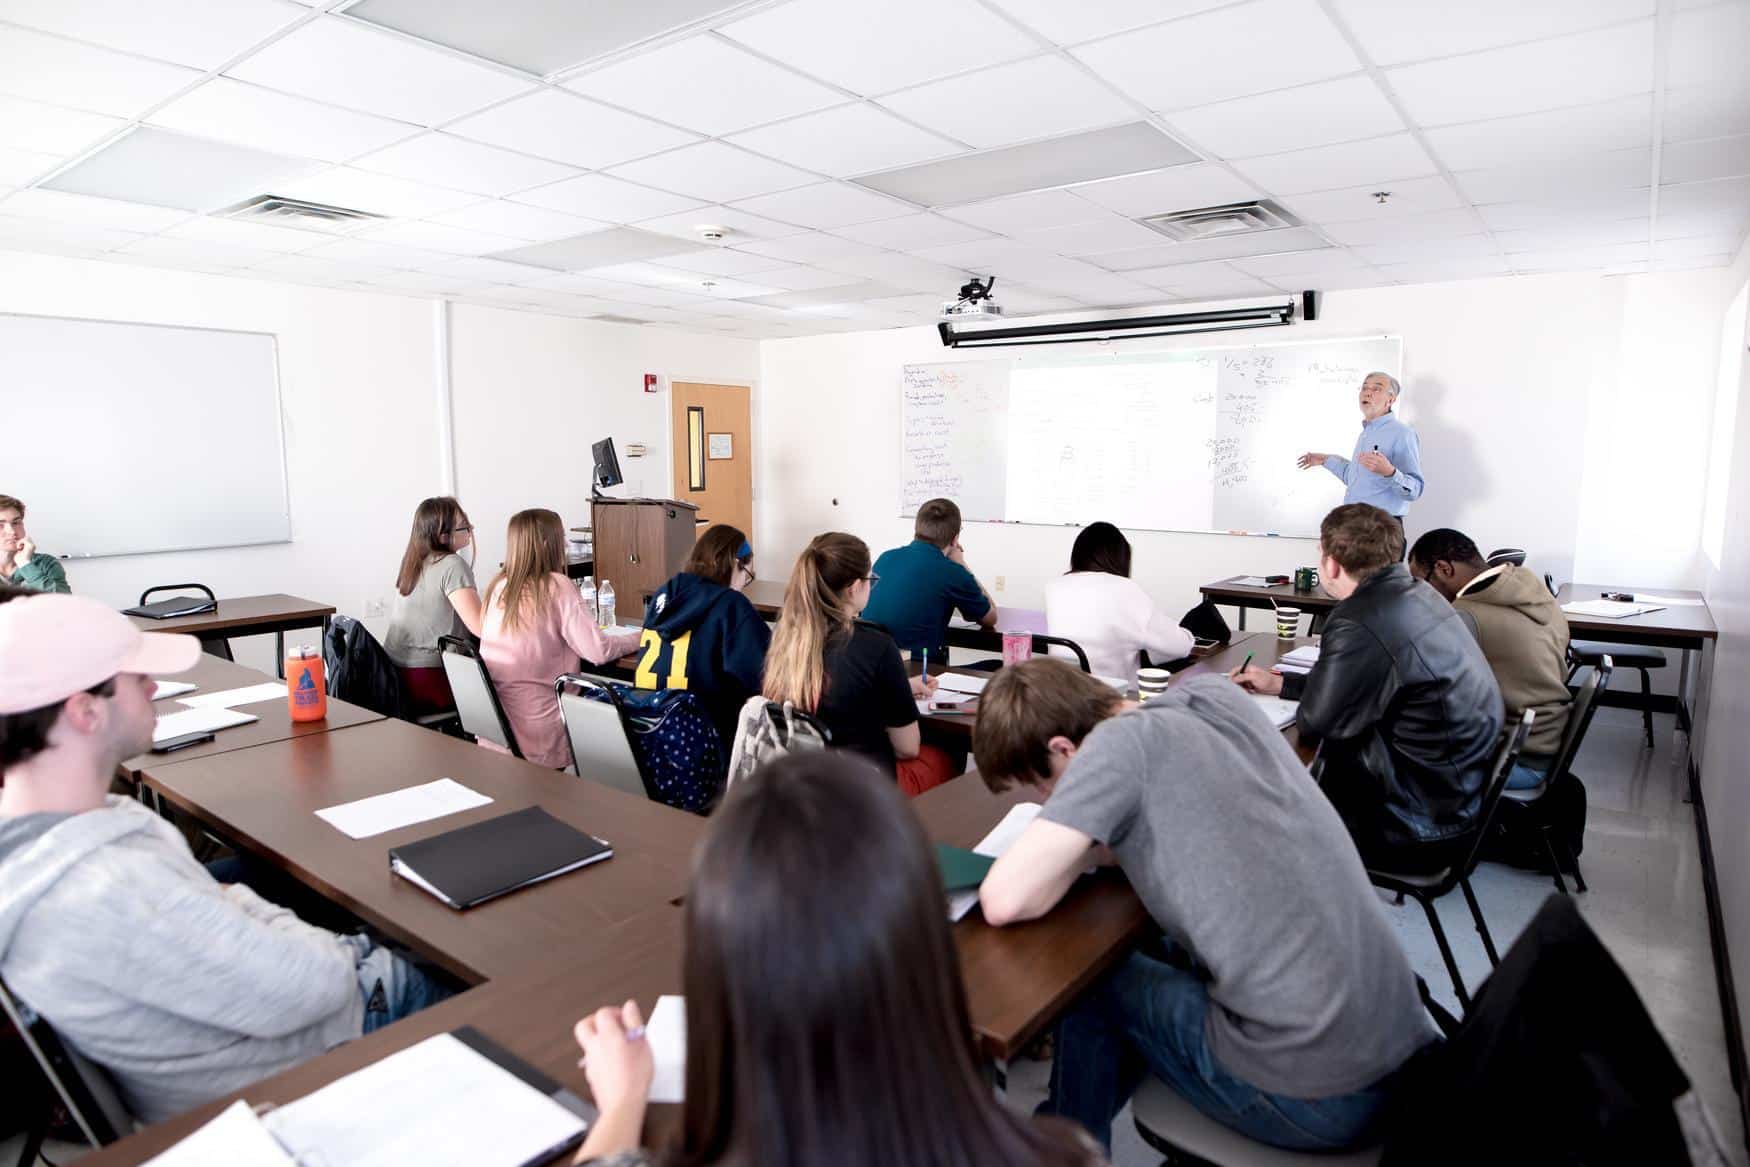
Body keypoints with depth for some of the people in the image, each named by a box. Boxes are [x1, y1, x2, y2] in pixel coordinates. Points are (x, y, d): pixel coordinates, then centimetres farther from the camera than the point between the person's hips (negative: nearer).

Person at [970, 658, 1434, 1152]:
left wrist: (1083, 848, -2)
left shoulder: (1121, 742, -17)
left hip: (1311, 1088, -8)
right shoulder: (1215, 693, 4)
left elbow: (1004, 901, -19)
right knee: (1155, 960, 29)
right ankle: (1071, 1131, 46)